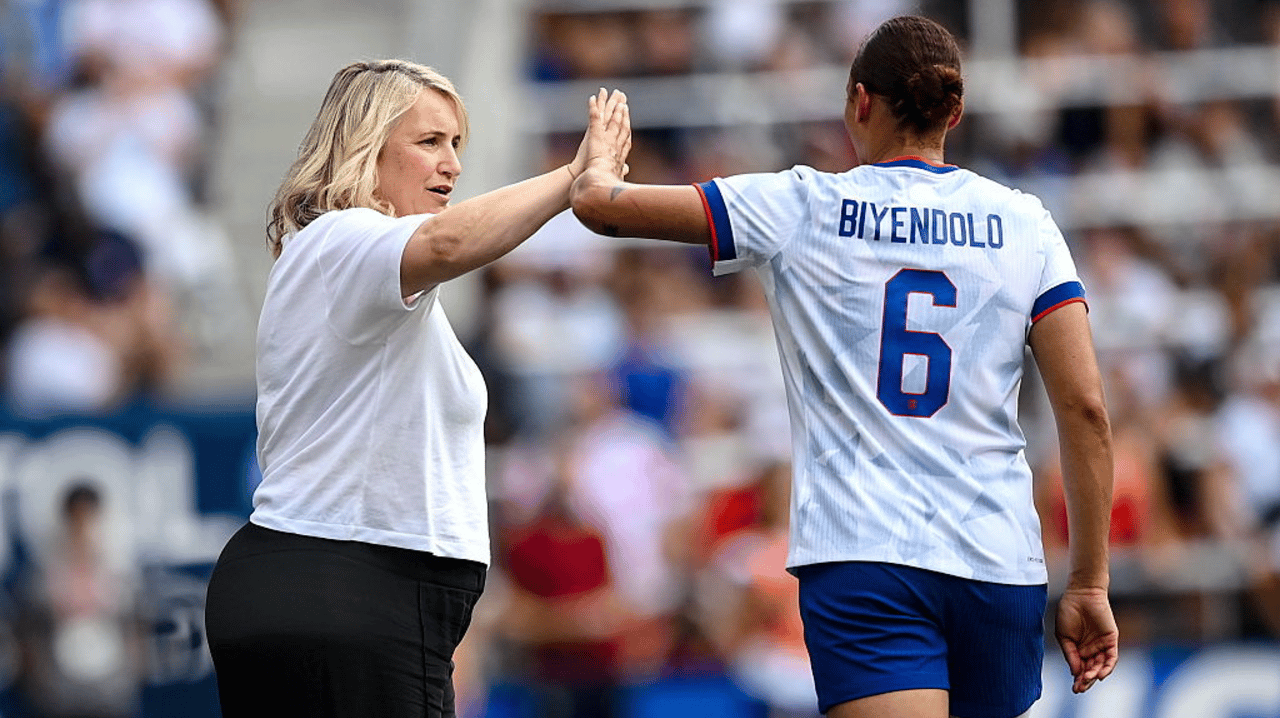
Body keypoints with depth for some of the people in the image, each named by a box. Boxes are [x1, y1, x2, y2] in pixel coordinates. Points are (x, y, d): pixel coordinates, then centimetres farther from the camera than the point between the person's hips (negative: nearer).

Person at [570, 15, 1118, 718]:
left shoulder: (800, 209, 3)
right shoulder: (1024, 224, 7)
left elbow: (598, 203, 9)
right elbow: (1085, 408, 2)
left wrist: (601, 162, 34)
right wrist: (1089, 584, 7)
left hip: (861, 562, -3)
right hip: (1000, 562, 3)